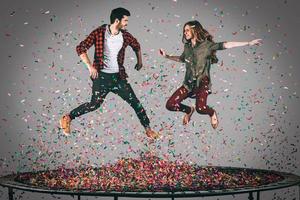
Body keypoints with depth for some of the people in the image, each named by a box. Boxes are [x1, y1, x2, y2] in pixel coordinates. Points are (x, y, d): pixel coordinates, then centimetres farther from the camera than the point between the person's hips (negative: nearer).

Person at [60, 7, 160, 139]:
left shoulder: (125, 35, 1)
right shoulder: (99, 33, -12)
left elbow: (136, 45, 24)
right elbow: (81, 48, -15)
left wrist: (139, 61, 22)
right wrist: (90, 66, -22)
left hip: (118, 76, 4)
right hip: (102, 76, -4)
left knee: (134, 102, 0)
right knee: (94, 104, -5)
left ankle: (147, 128, 13)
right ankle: (67, 118, 13)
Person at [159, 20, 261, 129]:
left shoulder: (206, 45, -6)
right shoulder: (187, 47, 12)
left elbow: (226, 45, -15)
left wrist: (249, 43, -22)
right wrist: (167, 56, 25)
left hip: (202, 82, -6)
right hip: (189, 83, 6)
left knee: (200, 108, -30)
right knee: (170, 105, -6)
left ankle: (212, 113, 8)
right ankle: (189, 110, 26)